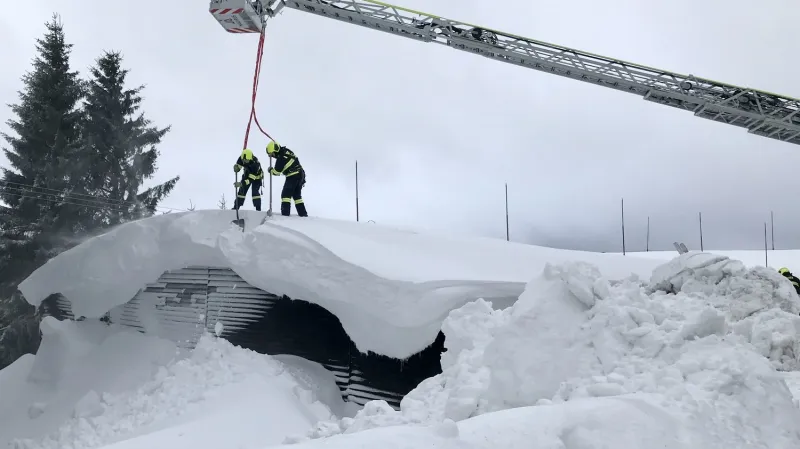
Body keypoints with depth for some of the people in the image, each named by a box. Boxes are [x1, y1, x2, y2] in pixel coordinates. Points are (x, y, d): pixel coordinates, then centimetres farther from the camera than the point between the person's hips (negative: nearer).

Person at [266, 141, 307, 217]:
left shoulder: (281, 158, -16)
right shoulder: (286, 151, 7)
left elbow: (276, 172, -7)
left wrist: (270, 170, 11)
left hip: (293, 176, -9)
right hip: (301, 174, 9)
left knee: (286, 194, -6)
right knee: (297, 196, 16)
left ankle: (285, 213, -14)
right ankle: (303, 213, 14)